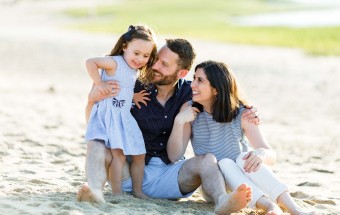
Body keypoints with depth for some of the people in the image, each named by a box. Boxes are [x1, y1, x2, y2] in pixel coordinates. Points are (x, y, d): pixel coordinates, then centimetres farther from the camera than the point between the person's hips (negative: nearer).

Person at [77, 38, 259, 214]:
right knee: (96, 146, -25)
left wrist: (243, 114, -3)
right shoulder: (136, 89, -4)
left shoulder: (188, 94, 2)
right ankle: (95, 191, -56)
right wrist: (92, 99, -19)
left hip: (169, 172, 1)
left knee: (207, 160, -25)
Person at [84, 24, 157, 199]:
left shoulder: (136, 71, 12)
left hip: (125, 117, 8)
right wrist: (99, 83, -20)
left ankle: (137, 190, 21)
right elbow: (90, 62, -21)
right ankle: (117, 193, -16)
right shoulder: (115, 63, -13)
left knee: (139, 154, 10)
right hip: (108, 115, -8)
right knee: (118, 153, -18)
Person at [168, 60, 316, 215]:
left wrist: (262, 153, -37)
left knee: (245, 159, -30)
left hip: (245, 185, 0)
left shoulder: (241, 114, -7)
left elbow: (271, 157, -12)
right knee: (225, 164, -29)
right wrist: (179, 121, -24)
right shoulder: (190, 110, -4)